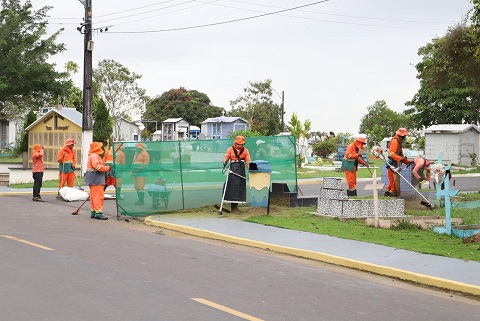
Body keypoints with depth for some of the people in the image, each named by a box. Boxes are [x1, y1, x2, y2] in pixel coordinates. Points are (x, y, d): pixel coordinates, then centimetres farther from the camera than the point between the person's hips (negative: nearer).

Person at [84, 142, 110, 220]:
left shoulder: (94, 155, 20)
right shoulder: (95, 156, -15)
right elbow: (97, 166, -27)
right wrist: (107, 168, -19)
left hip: (94, 180, 11)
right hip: (96, 180, -11)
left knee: (94, 196, 15)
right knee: (98, 196, -12)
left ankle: (93, 212, 22)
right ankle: (98, 213, -15)